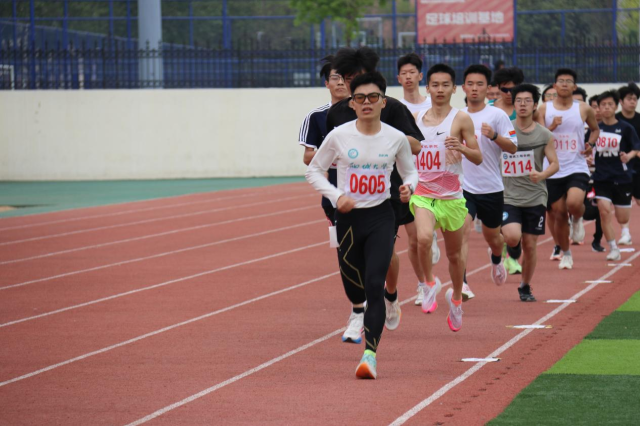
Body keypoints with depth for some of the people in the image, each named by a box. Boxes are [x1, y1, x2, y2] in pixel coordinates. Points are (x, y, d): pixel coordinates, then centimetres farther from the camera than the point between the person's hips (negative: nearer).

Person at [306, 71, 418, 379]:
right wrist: (335, 195, -11)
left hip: (381, 217, -1)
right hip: (348, 218, 1)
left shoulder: (396, 139, -3)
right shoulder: (339, 136, -6)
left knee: (374, 284, -15)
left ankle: (370, 354, -16)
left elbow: (410, 171, 12)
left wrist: (409, 186, -11)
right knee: (354, 290, 10)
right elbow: (313, 171, 4)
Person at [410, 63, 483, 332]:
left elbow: (478, 158, -4)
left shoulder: (461, 119, -4)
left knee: (454, 253, 12)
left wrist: (461, 148, -22)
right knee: (423, 238, -28)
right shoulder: (416, 119, 6)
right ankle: (430, 283, -3)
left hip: (451, 196, -1)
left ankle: (456, 298, 36)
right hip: (423, 193, 1)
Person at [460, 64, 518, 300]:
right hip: (463, 186, 1)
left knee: (492, 235, 17)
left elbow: (512, 147, -11)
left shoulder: (497, 115, -5)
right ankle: (461, 284, -28)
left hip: (491, 187, -1)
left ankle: (496, 261, 53)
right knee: (463, 229, -21)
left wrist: (494, 135, -26)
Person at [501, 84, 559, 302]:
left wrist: (541, 175, -17)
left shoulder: (544, 135, 1)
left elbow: (554, 164, 1)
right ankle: (512, 247, 15)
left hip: (535, 197, 1)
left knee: (530, 245, 5)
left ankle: (525, 287, 26)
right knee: (512, 237, -23)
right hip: (508, 196, -1)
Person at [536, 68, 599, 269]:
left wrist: (590, 144, -1)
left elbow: (595, 129, 19)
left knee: (574, 204, -26)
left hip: (577, 167, -1)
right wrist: (552, 126, -22)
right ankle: (565, 254, 25)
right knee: (559, 214, 6)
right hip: (553, 170, 1)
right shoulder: (544, 109, 1)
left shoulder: (584, 109, 2)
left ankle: (578, 220, 10)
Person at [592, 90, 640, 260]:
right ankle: (613, 249, -7)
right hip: (602, 177, 1)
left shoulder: (625, 128, -4)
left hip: (622, 177, -1)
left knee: (623, 219, 4)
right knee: (604, 210, -18)